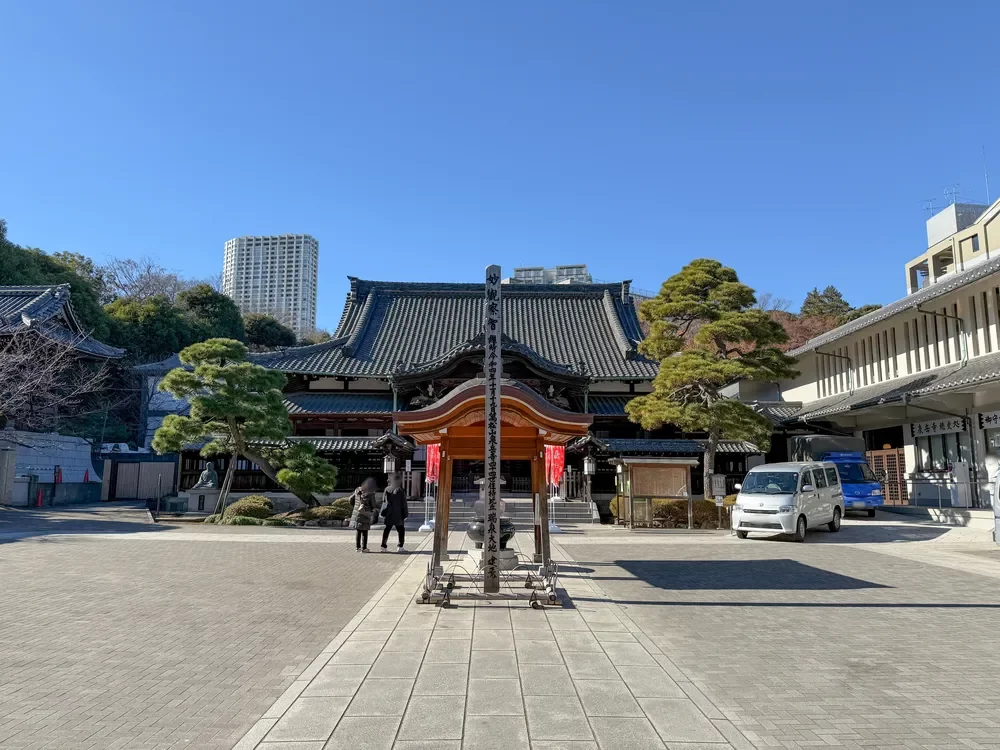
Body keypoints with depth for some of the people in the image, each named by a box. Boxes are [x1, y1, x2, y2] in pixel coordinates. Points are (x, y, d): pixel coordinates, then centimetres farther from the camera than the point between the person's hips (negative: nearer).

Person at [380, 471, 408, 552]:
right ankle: (400, 546, 4)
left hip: (388, 515, 4)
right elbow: (404, 504, -6)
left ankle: (384, 546, 10)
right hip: (398, 515, -4)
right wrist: (405, 514, 1)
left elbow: (384, 502, 7)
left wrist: (383, 513, 14)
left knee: (387, 530, 10)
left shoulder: (387, 489, 2)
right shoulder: (401, 490, -9)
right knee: (401, 530, 8)